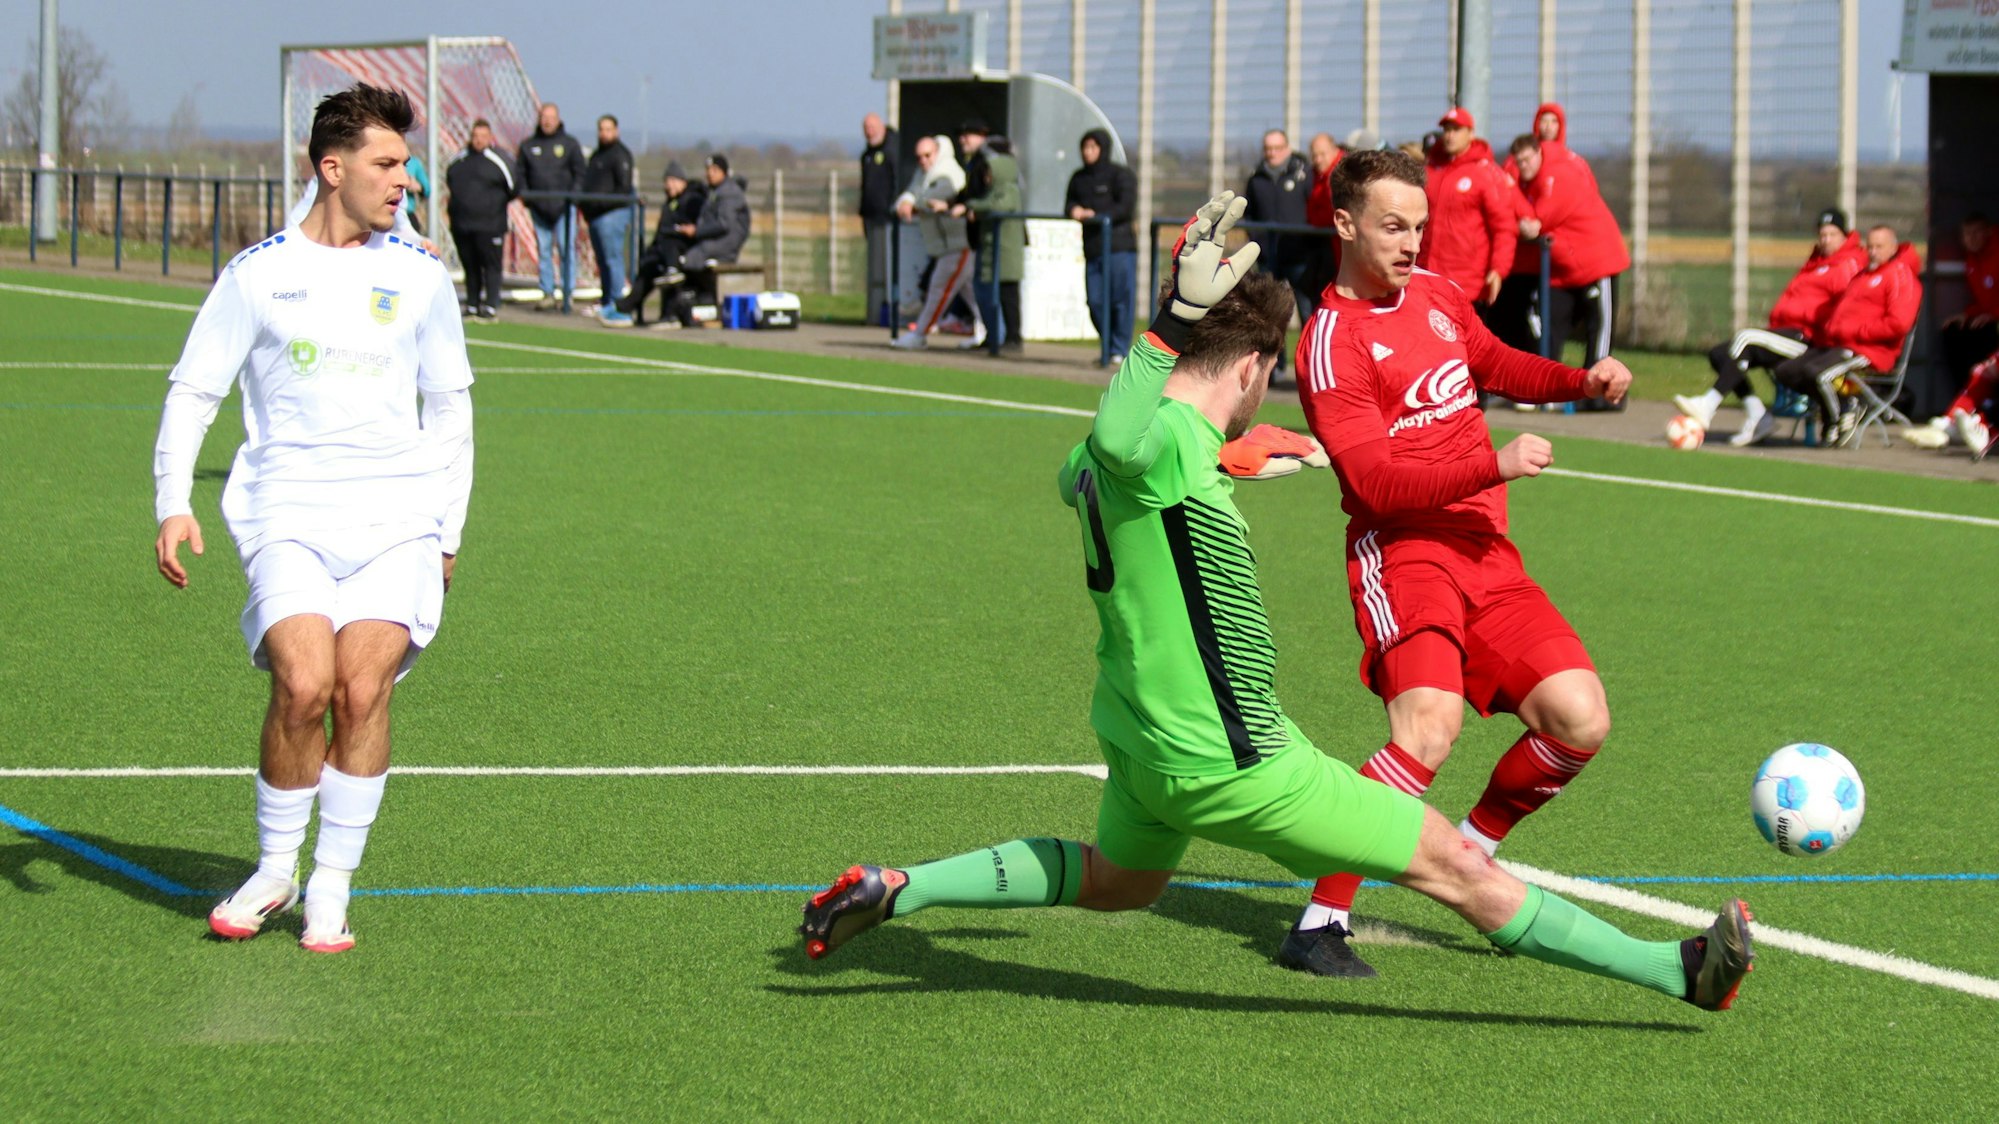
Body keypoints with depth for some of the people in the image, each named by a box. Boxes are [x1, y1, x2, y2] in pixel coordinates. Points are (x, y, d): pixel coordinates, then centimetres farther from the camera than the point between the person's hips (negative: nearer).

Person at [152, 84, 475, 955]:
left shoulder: (417, 276, 11)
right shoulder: (257, 274, 4)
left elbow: (449, 406, 20)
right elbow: (192, 391, 8)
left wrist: (449, 531, 18)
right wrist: (173, 503, -5)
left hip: (398, 517, 2)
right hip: (288, 513, -2)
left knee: (364, 690, -15)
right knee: (303, 685, -20)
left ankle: (331, 891, -4)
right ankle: (274, 873, 1)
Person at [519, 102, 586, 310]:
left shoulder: (569, 144, 6)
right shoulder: (528, 145, 11)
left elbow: (579, 173, 6)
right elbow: (521, 174, 14)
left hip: (563, 207, -2)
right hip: (538, 207, 2)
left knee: (566, 250, -6)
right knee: (543, 251, 2)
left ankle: (568, 293, -2)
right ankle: (547, 294, 6)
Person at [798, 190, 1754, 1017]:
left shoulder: (1102, 456, 6)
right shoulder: (1170, 441, -22)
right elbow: (1117, 437, -47)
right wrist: (1173, 323, -43)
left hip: (1141, 739, 10)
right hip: (1227, 761, -9)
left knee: (1117, 879, 37)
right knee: (1456, 868, -4)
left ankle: (894, 889, 29)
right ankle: (1676, 972, 1)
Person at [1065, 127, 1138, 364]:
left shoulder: (1121, 175, -2)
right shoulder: (1079, 178, 17)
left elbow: (1126, 208, -11)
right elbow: (1070, 203, 18)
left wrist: (1094, 215, -17)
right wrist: (1074, 210, -7)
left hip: (1119, 246, -6)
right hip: (1092, 247, 6)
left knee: (1121, 299, -6)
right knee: (1095, 302, 5)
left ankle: (1119, 350, -2)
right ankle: (1108, 346, 18)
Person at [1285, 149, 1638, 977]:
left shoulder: (1436, 296, 15)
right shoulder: (1333, 342, -10)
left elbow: (1495, 364, 35)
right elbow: (1376, 483, -18)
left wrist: (1583, 380, 19)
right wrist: (1494, 466, -22)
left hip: (1486, 553, 8)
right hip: (1403, 555, -8)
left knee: (1580, 720, -4)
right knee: (1429, 729, -28)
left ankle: (1471, 856, 19)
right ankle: (1320, 923, -21)